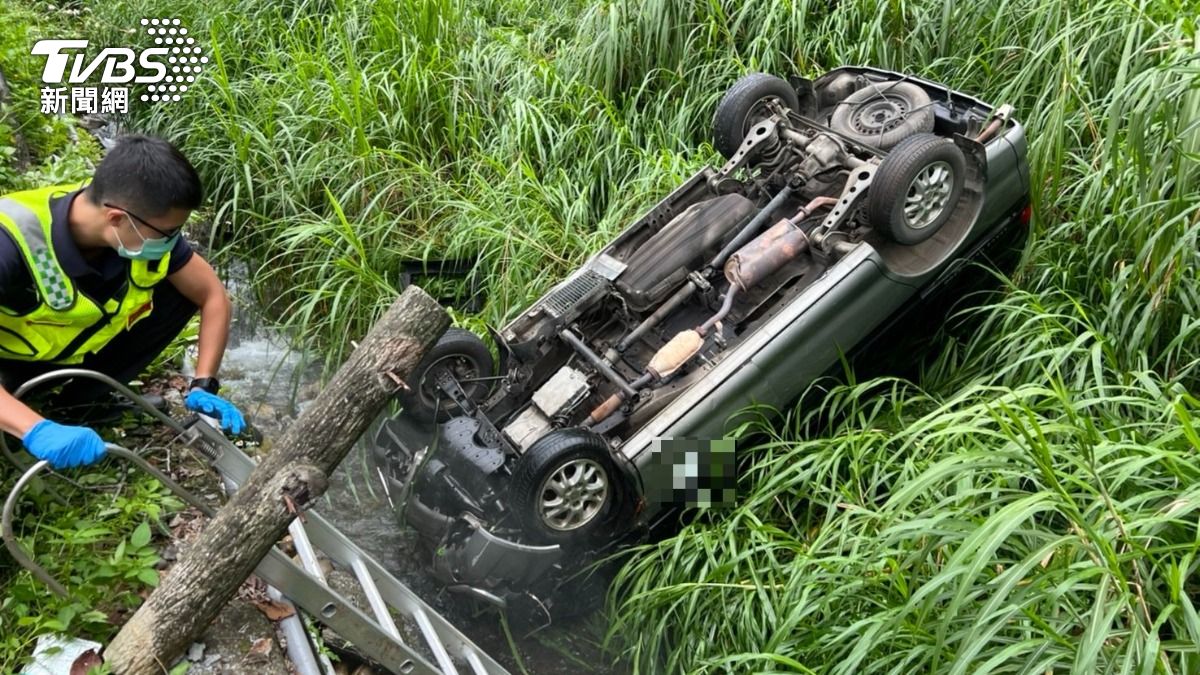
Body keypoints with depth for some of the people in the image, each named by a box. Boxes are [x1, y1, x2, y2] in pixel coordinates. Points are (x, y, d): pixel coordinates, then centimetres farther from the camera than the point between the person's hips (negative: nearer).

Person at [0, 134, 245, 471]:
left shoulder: (150, 226, -24)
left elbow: (212, 295, -12)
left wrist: (204, 385, -22)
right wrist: (38, 430, -57)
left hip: (84, 349, 5)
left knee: (182, 291, -15)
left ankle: (80, 399, -5)